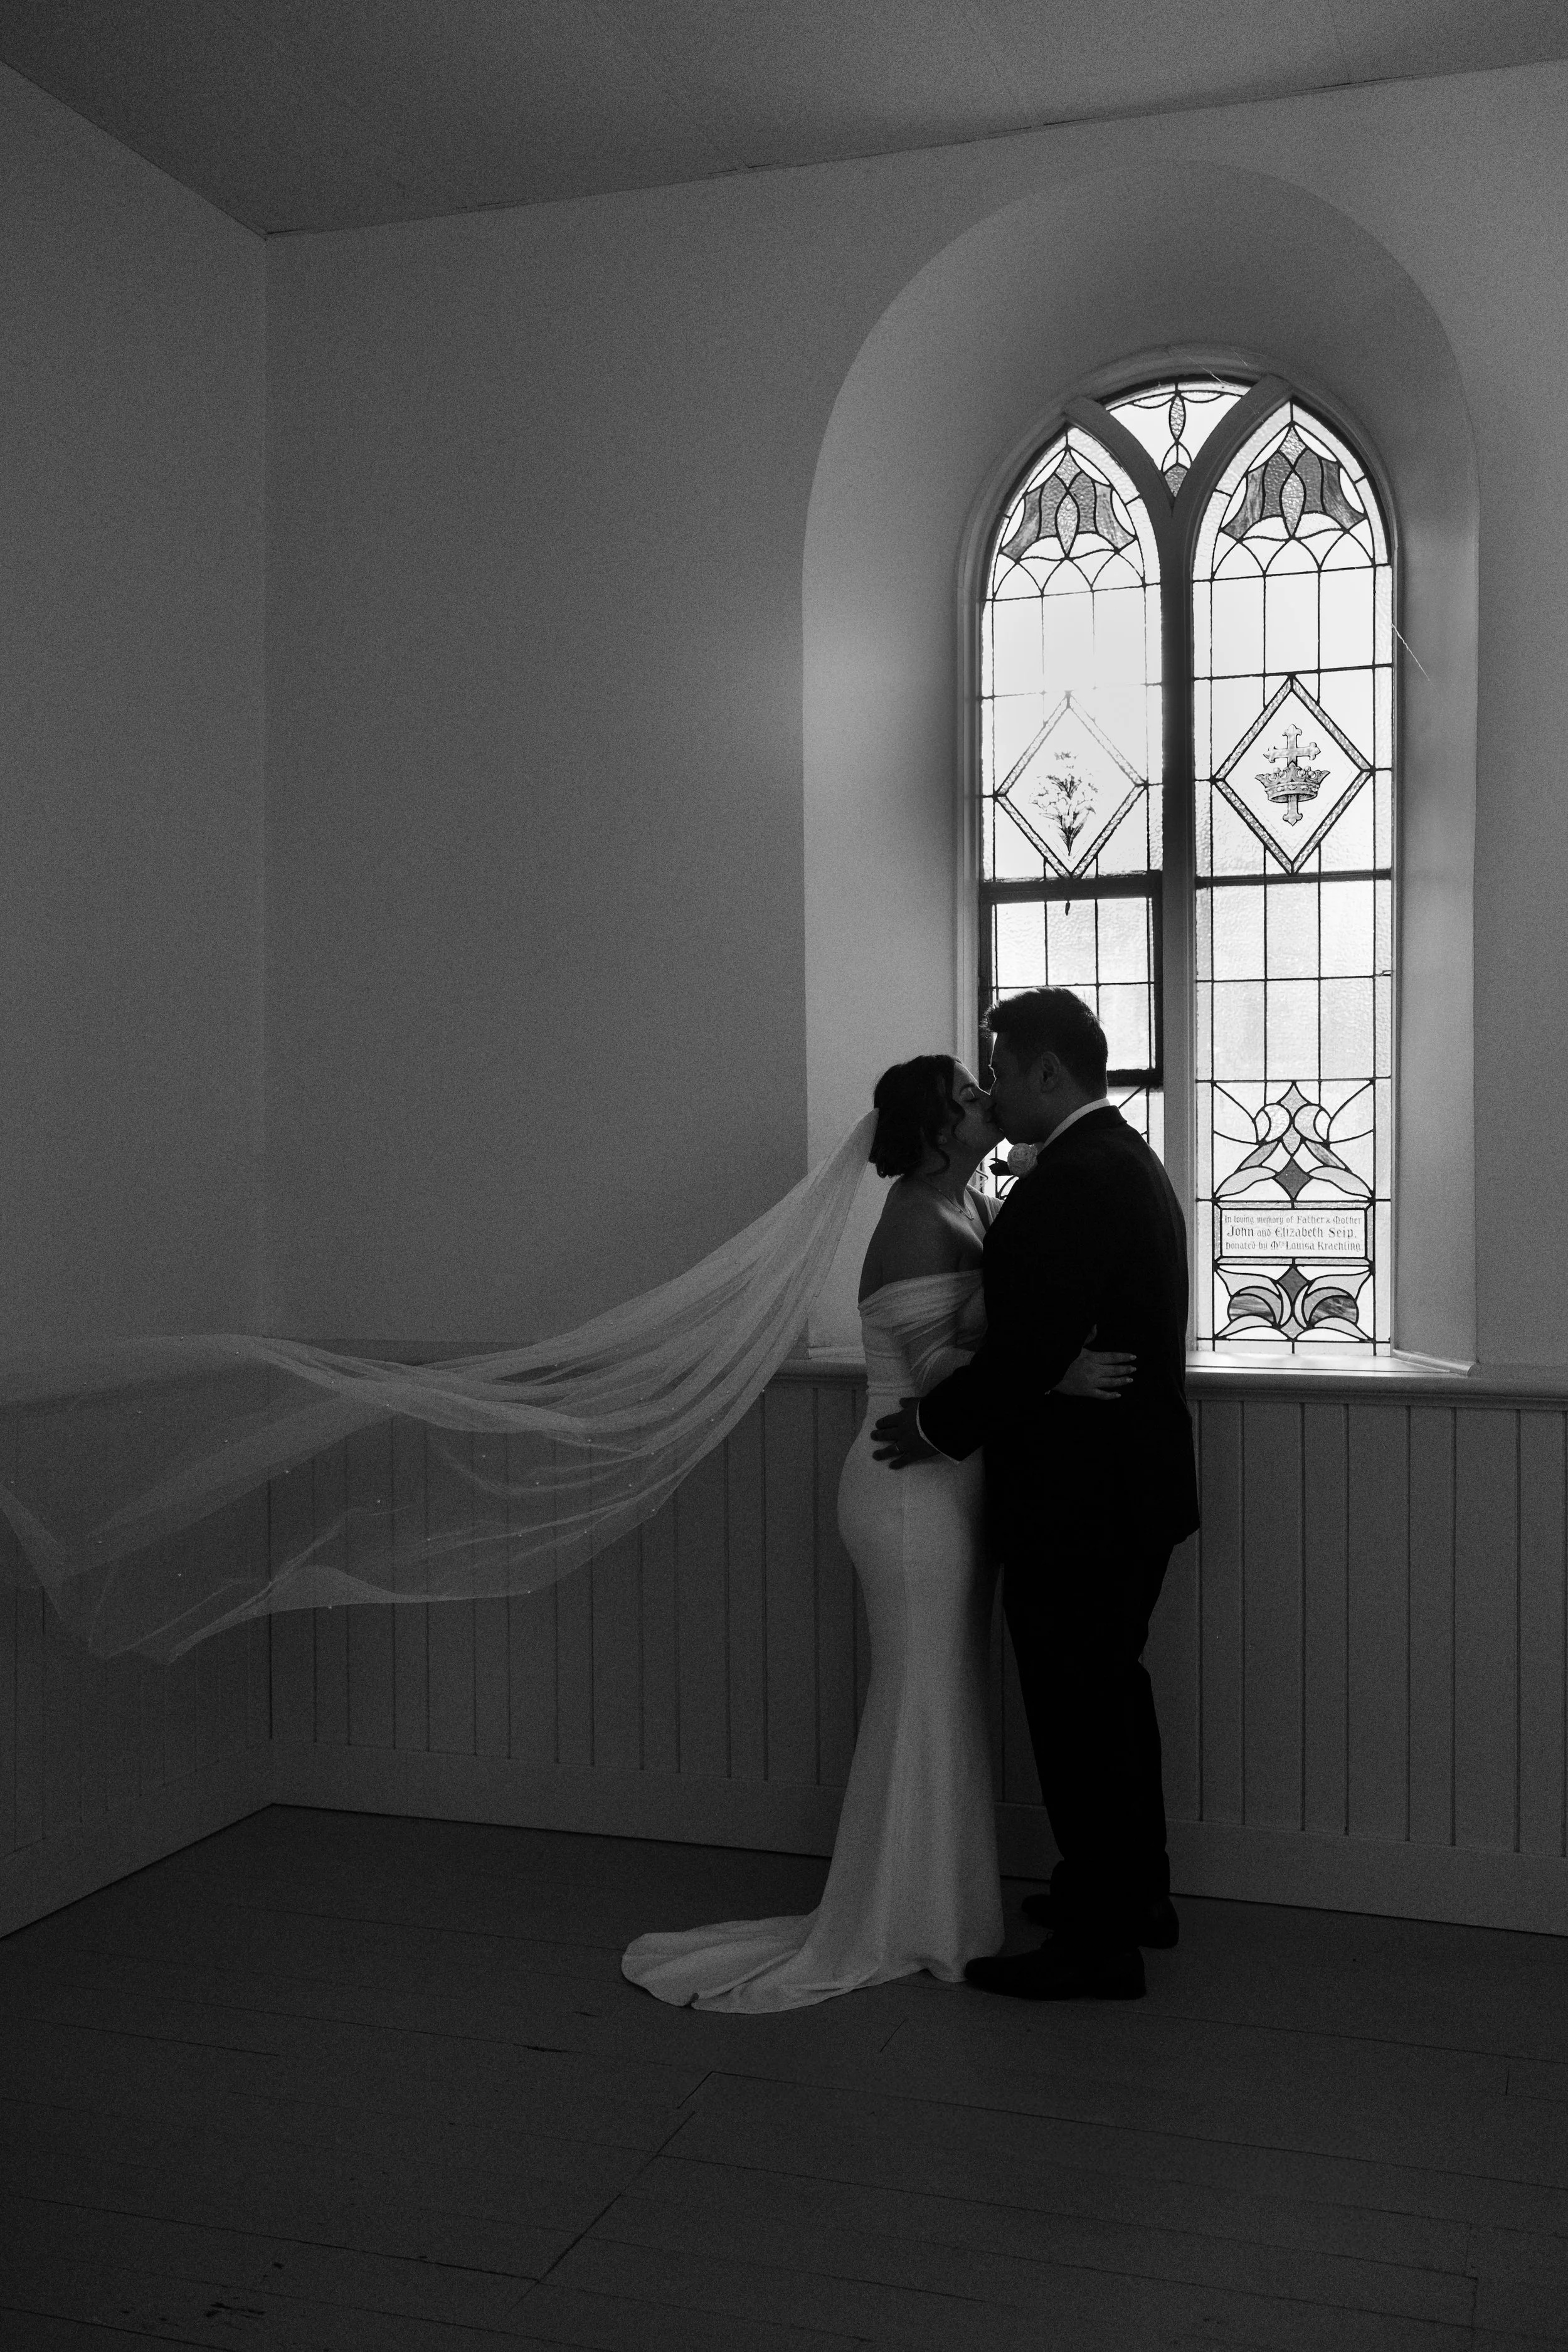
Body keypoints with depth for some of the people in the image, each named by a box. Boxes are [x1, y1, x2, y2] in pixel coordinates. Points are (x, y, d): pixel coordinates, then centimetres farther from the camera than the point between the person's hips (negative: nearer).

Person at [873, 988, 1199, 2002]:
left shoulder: (1071, 1181, -22)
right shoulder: (1130, 1161, 11)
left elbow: (1028, 1349, -26)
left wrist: (937, 1426, -11)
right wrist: (957, 1412, 12)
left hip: (1078, 1501, -10)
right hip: (1135, 1483, 10)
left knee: (1077, 1709, 2)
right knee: (1113, 1686, 22)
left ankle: (1097, 1945, 14)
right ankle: (1135, 1891, 38)